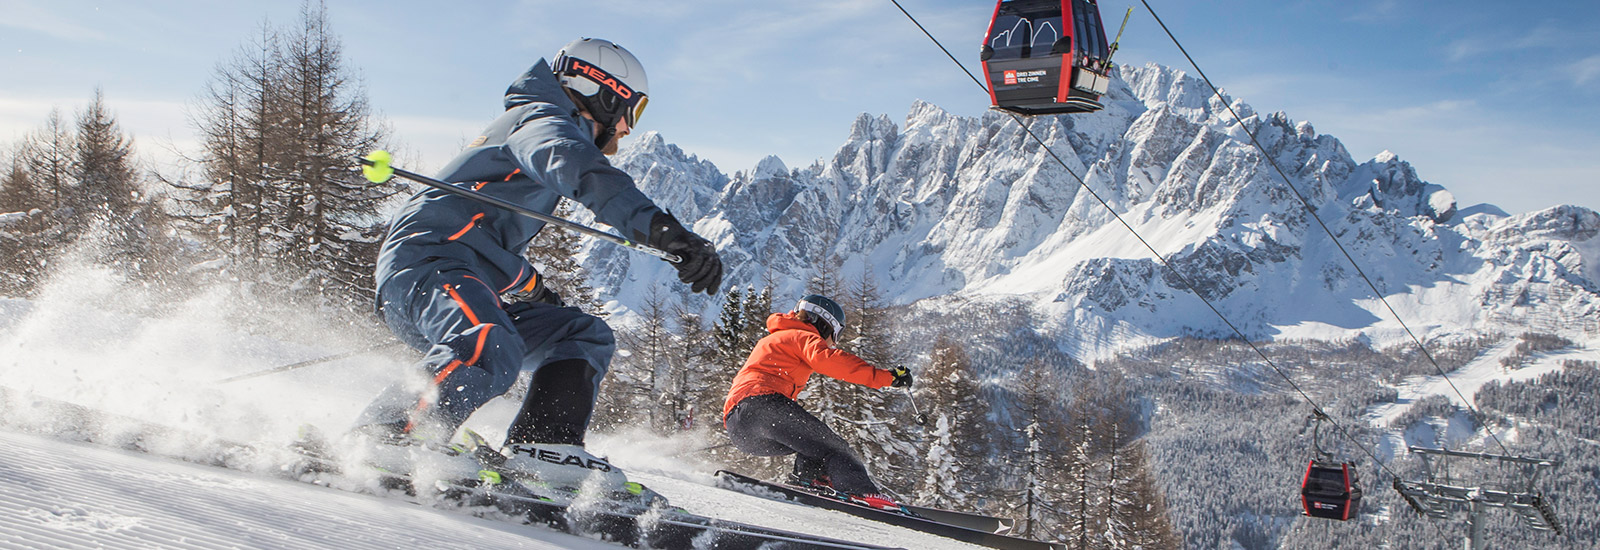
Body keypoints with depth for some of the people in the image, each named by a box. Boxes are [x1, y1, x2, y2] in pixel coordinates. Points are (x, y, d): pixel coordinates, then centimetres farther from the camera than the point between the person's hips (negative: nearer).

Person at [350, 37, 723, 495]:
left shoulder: (533, 123, 30)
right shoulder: (544, 119, -3)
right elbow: (581, 171, -29)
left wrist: (531, 287, 54)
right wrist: (665, 230, -43)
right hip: (425, 257, -10)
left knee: (586, 335, 6)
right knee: (492, 352, -38)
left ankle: (542, 444, -12)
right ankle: (392, 434, -23)